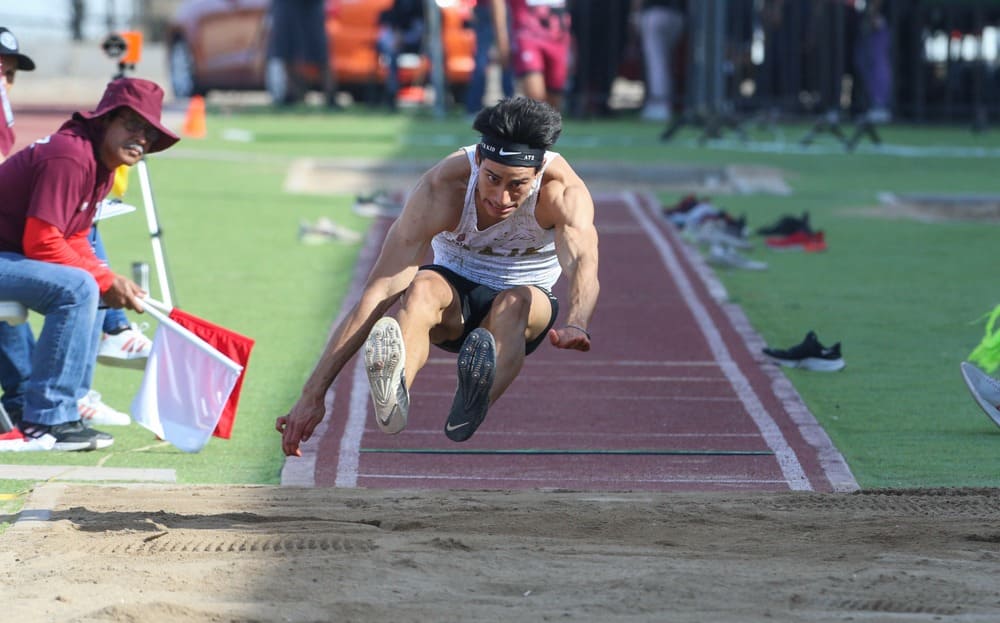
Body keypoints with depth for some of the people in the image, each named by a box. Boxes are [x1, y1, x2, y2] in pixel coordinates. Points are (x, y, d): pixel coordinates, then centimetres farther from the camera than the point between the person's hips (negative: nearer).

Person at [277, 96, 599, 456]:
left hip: (528, 305, 0)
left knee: (514, 302, -37)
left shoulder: (564, 192, -26)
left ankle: (472, 406, -68)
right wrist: (313, 394, -38)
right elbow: (378, 293, -32)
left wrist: (575, 324, -70)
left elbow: (582, 263, -45)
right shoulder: (443, 187, -27)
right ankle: (392, 397, -66)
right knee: (423, 287, -36)